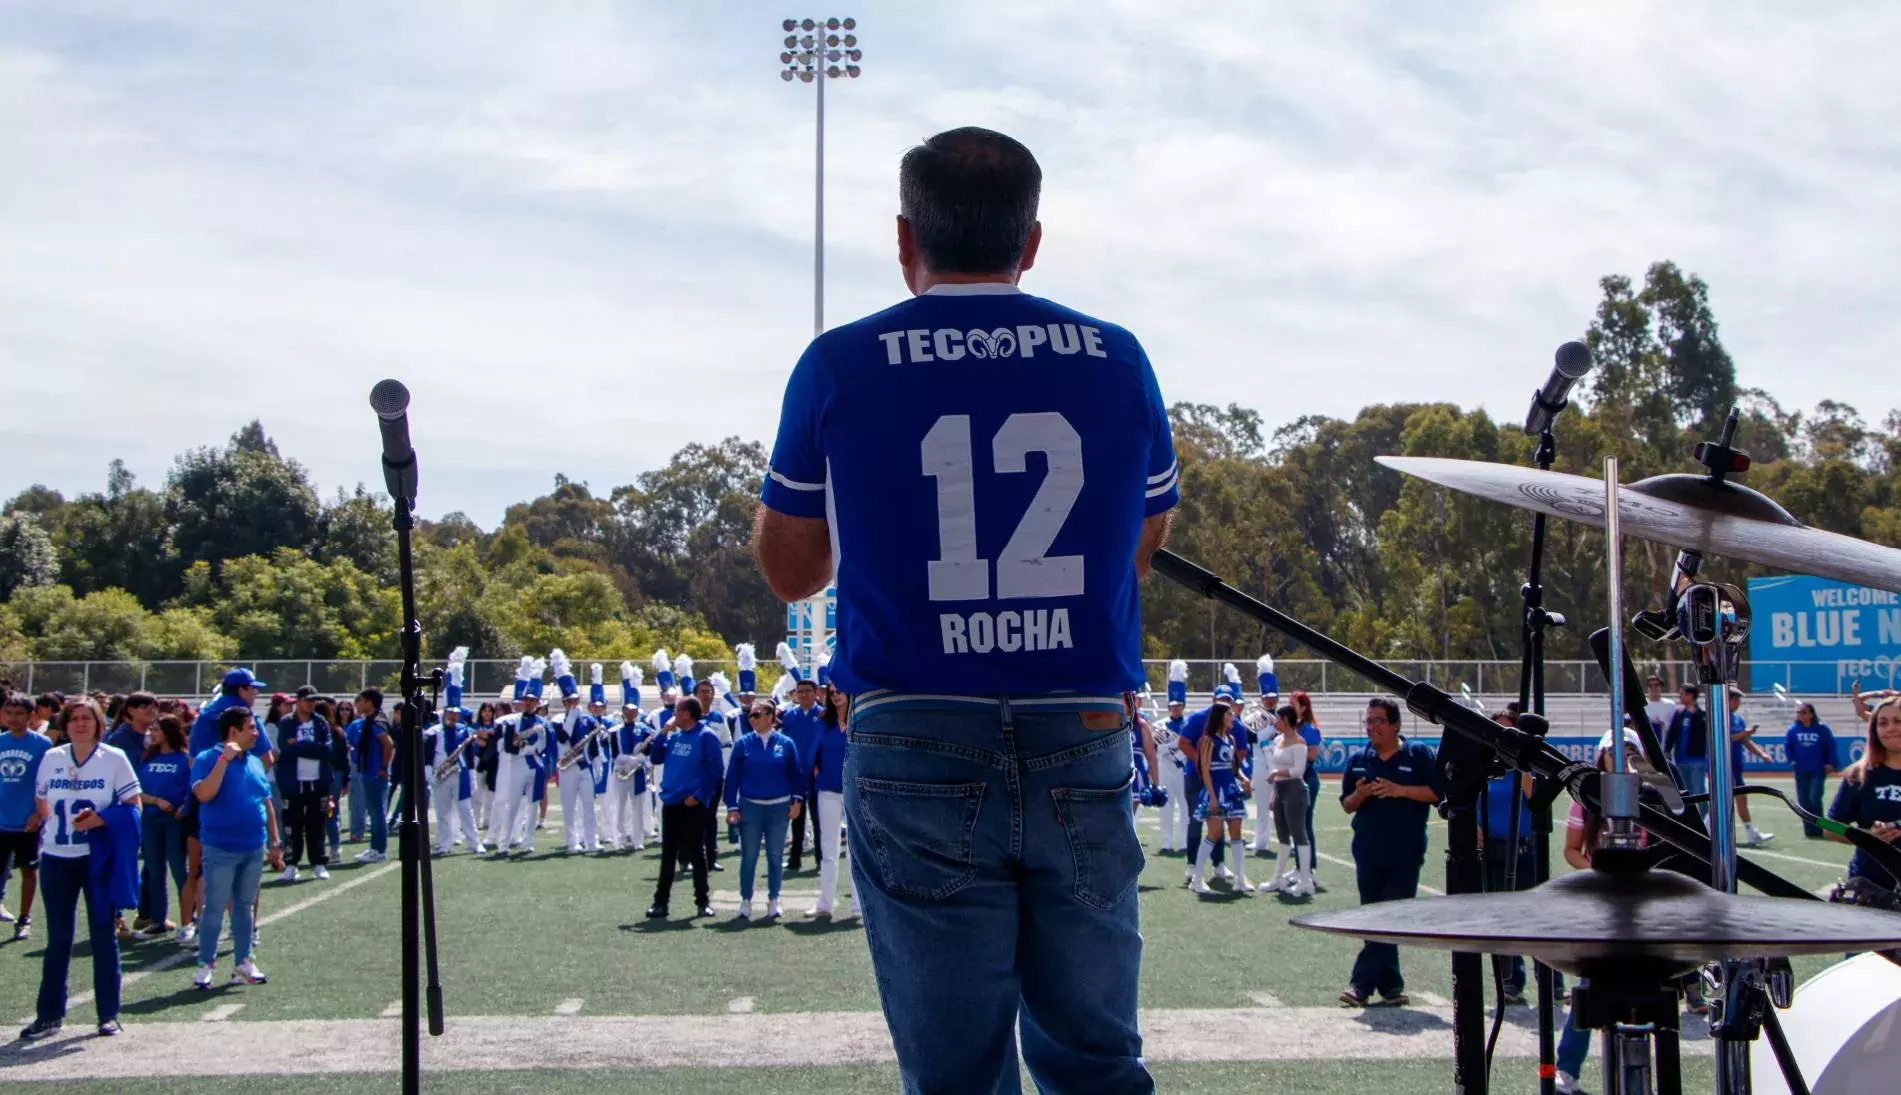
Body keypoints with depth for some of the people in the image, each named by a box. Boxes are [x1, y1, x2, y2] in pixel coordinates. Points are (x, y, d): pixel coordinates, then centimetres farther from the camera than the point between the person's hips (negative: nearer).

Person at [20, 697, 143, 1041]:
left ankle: (108, 1015, 10)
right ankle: (50, 1015, 12)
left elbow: (133, 806, -4)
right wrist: (53, 823, 3)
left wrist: (100, 819, -18)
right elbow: (41, 802, 18)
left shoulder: (114, 758, -3)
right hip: (57, 859, 3)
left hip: (99, 858, -2)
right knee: (57, 939, 6)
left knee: (103, 935, 3)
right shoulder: (51, 758, 6)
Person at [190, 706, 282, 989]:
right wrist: (224, 760, -25)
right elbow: (203, 794, -24)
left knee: (244, 908, 13)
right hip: (221, 850, -6)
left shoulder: (255, 763, 12)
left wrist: (275, 843, 15)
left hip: (254, 849, 6)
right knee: (214, 910, -1)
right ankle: (206, 965, 7)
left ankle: (242, 963, 20)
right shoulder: (208, 760, -7)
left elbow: (267, 805, 18)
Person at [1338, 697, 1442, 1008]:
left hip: (1405, 855, -4)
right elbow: (1347, 805, 14)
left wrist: (1400, 790, -16)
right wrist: (1360, 794, -9)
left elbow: (1438, 793, -5)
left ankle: (1361, 985, -9)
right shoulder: (1358, 760, 11)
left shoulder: (1419, 755, -1)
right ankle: (1391, 987, 15)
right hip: (1368, 852, 4)